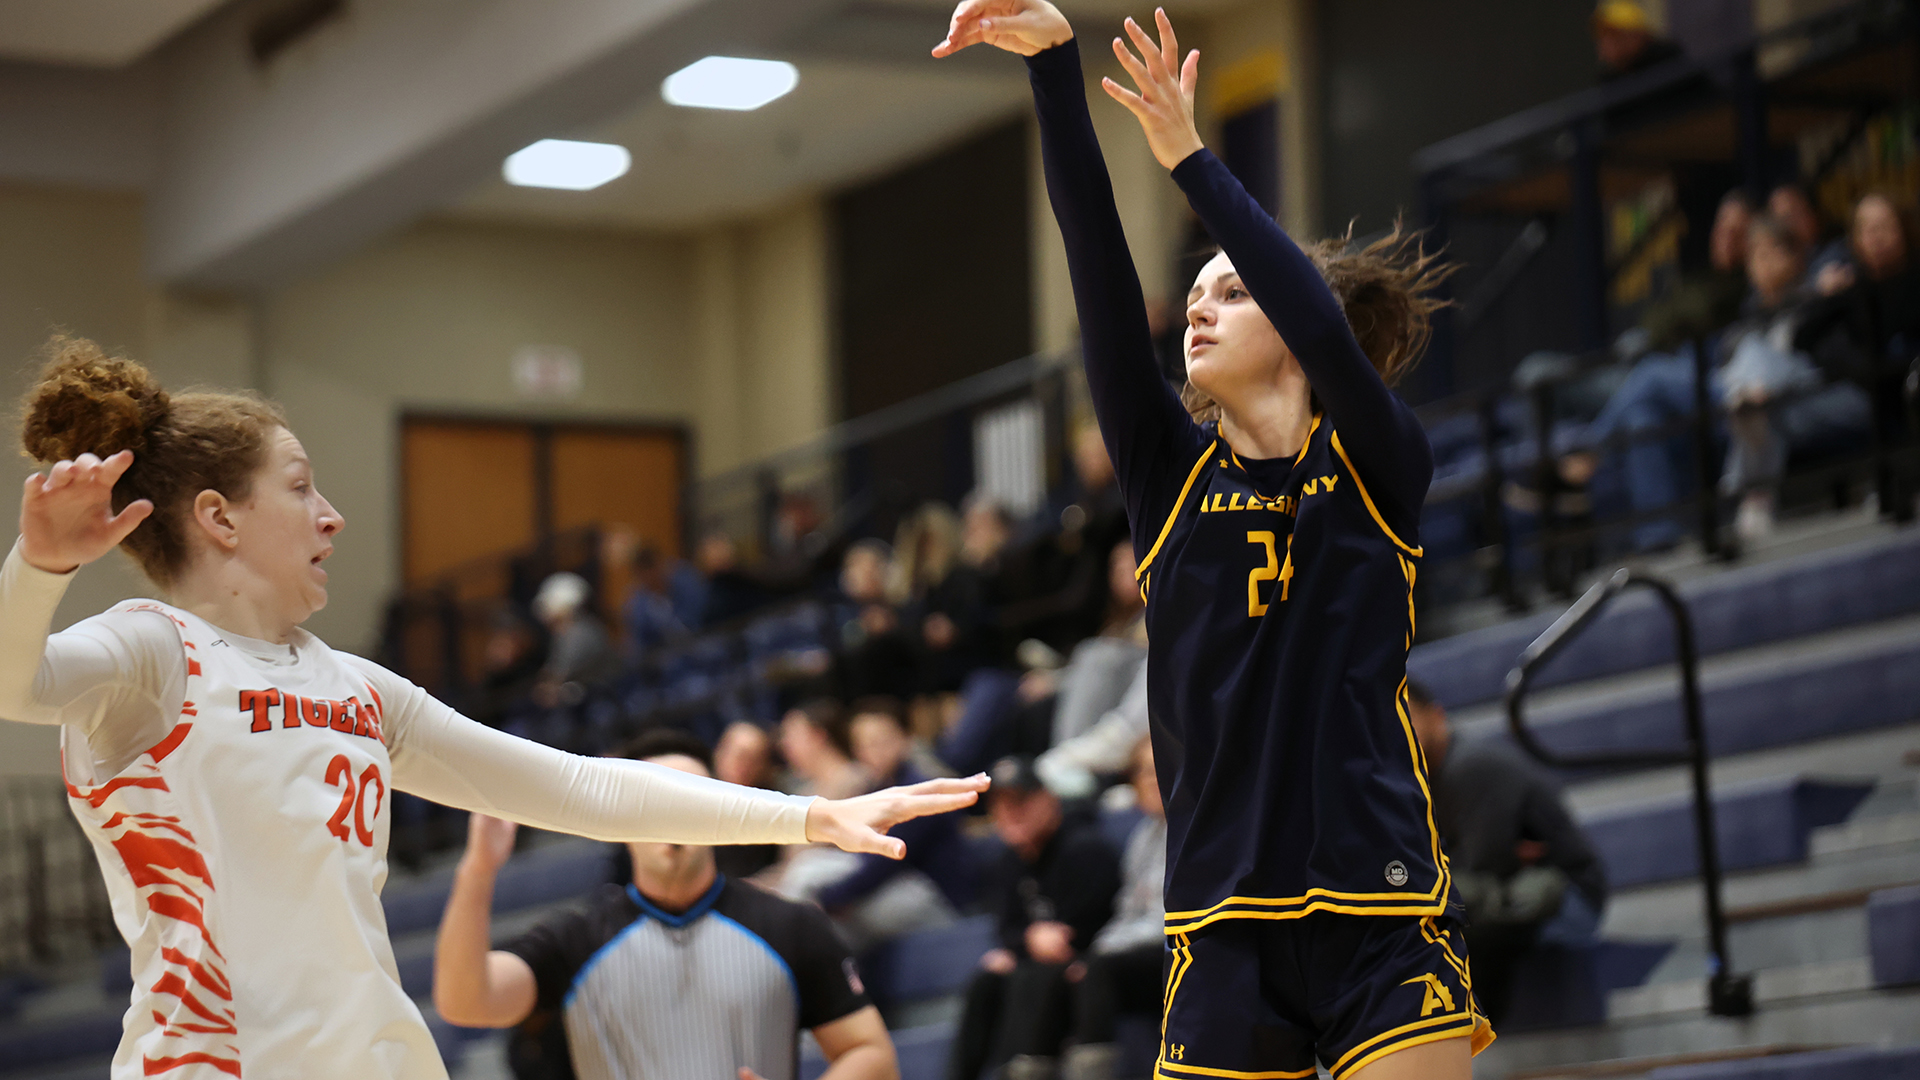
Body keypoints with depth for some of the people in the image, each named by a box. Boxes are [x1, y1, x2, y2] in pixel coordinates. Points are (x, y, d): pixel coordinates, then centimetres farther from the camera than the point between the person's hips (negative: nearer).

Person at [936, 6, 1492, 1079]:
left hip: (1383, 911, -3)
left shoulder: (1380, 466, 5)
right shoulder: (1171, 474, 10)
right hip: (1227, 923, 3)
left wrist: (1190, 156, -14)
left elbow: (1321, 321, -14)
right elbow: (1103, 277, 0)